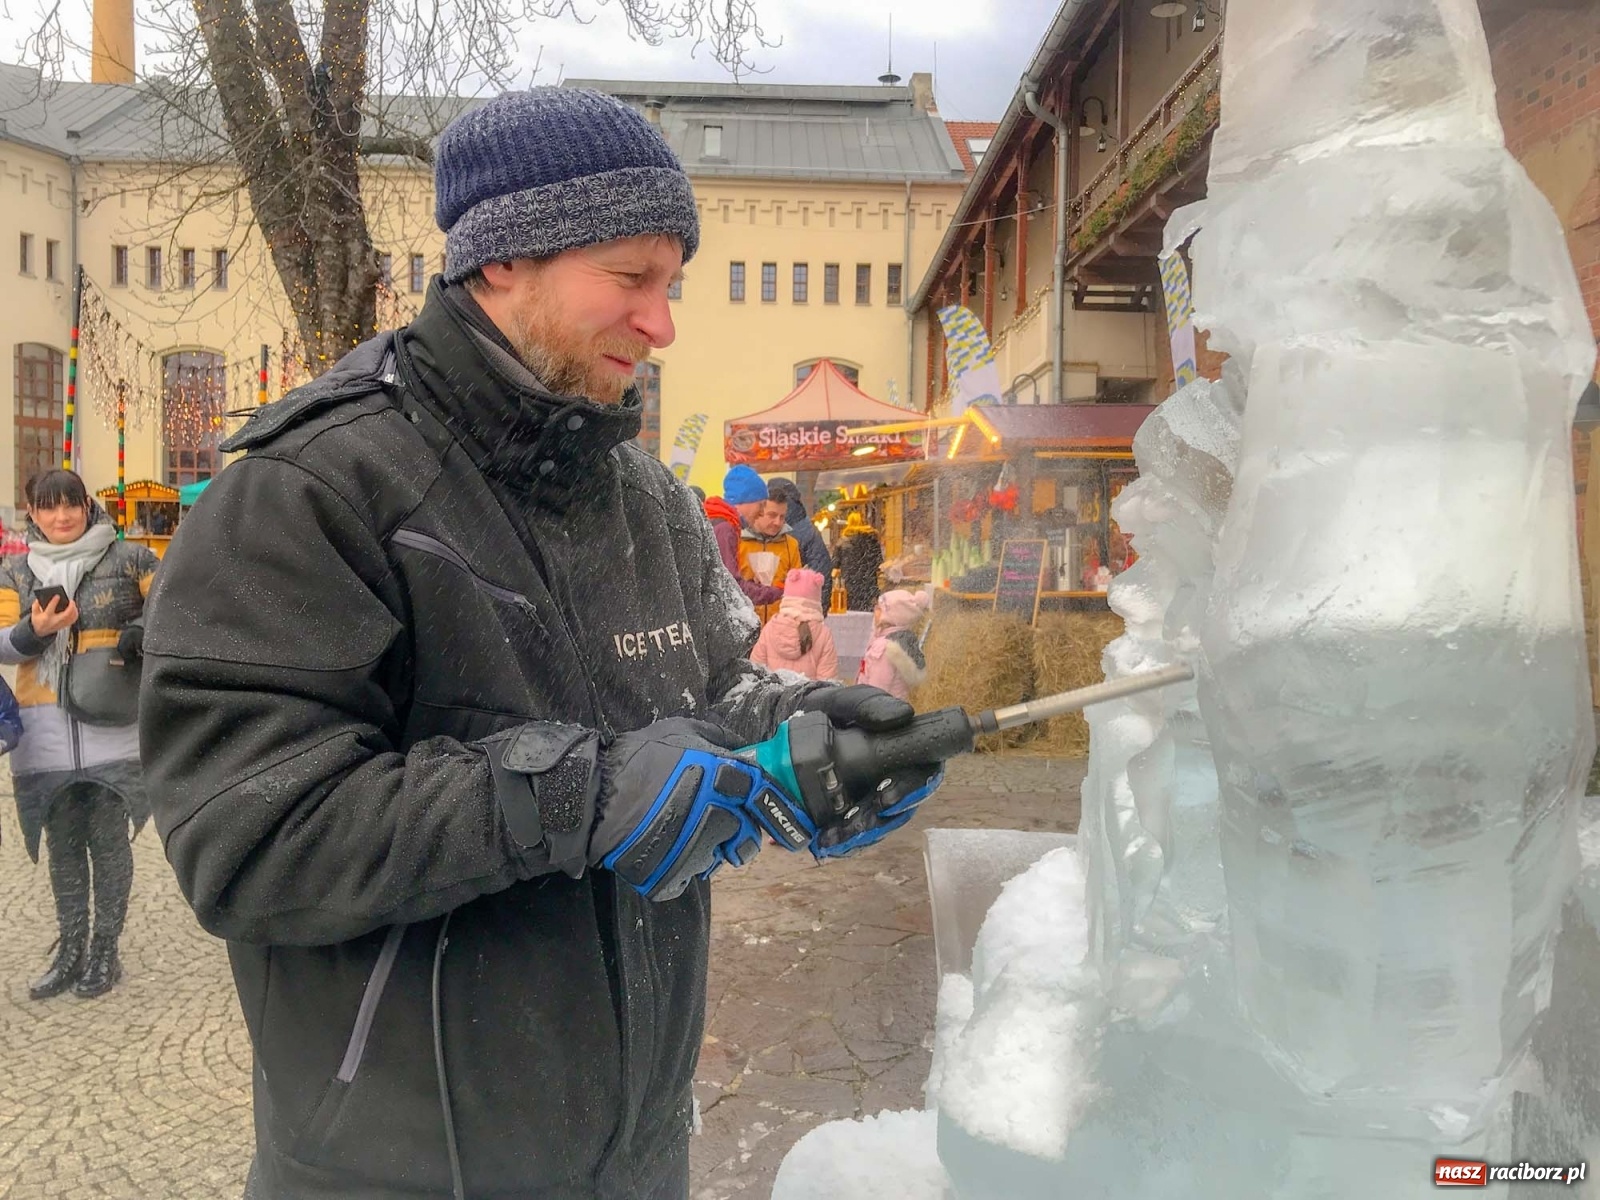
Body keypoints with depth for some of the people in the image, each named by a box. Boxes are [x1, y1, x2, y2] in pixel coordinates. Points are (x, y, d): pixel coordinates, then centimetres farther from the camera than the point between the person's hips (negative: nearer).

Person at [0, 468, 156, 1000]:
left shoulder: (129, 560, -1)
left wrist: (139, 637, -13)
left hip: (112, 726, -3)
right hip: (45, 731, 3)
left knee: (108, 840, 4)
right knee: (63, 843, 13)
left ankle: (105, 949, 18)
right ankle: (70, 949, 26)